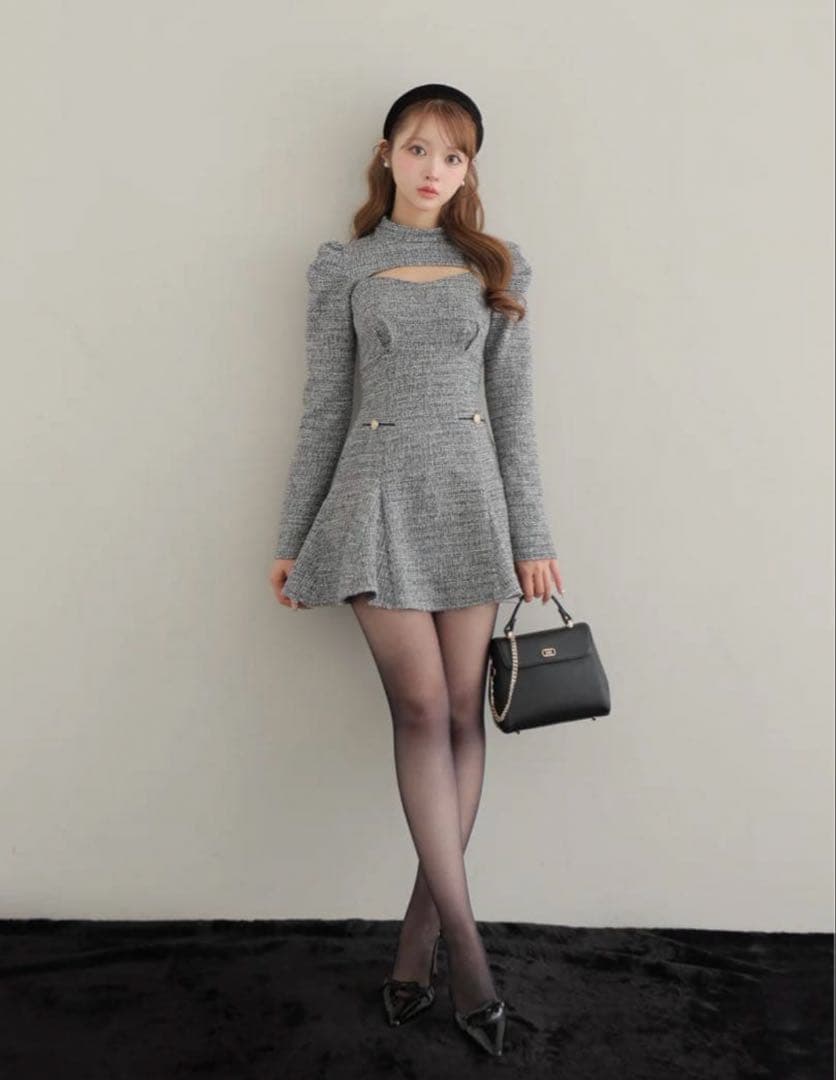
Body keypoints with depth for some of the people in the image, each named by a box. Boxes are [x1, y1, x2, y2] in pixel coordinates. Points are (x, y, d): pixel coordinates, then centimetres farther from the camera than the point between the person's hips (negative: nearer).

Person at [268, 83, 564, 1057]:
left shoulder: (493, 268, 11)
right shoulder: (341, 268, 8)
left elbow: (514, 406, 7)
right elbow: (323, 407, 6)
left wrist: (533, 536, 2)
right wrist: (292, 538, 5)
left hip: (468, 496, 2)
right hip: (377, 494, -2)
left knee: (459, 713, 0)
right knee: (424, 708, -7)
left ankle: (418, 938, 13)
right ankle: (463, 943, 3)